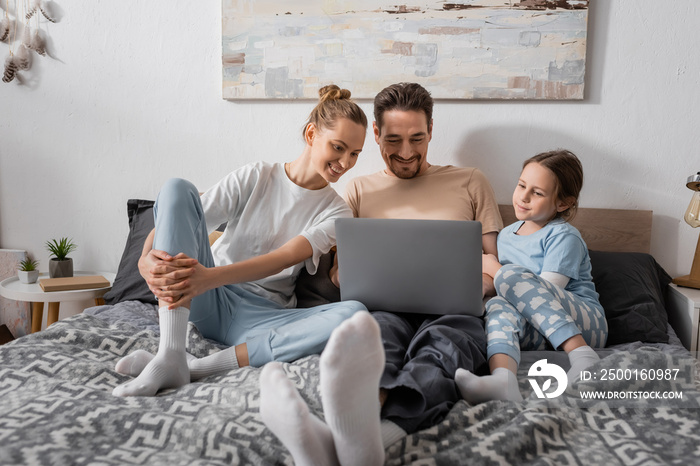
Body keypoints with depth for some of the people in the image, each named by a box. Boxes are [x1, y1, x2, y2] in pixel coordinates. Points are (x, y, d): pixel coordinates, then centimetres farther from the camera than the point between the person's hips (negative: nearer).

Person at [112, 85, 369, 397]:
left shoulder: (336, 212, 3)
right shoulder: (254, 178, 3)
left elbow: (284, 258, -16)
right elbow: (171, 220, -4)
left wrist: (210, 276, -32)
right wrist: (147, 258, -27)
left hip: (260, 317, 0)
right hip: (209, 302, 1)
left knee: (355, 314, -30)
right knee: (177, 189, -21)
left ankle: (200, 367, -32)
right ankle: (170, 357, -33)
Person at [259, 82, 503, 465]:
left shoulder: (470, 183, 23)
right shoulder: (359, 190, 25)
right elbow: (339, 269, 19)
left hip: (452, 313, 0)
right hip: (385, 309, 1)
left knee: (446, 339, -38)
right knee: (378, 330, -38)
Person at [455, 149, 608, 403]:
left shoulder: (564, 237, -5)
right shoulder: (506, 235, 17)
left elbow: (548, 290, -15)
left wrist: (496, 270, -4)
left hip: (584, 322, -5)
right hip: (538, 333, 5)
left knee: (512, 275, -27)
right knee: (498, 305, -29)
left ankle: (582, 355, -35)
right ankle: (502, 380, -57)